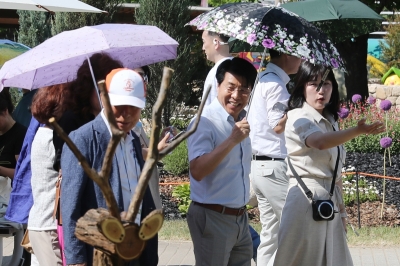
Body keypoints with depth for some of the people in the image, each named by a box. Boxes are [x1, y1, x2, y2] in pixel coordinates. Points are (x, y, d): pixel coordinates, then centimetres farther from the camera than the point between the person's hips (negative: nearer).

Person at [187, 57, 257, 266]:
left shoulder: (242, 120, 8)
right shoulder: (204, 122, -17)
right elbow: (197, 171, -29)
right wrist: (232, 140, -33)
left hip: (240, 217, 8)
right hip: (213, 218, -8)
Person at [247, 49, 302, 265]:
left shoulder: (263, 79, 17)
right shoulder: (275, 84, -12)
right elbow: (278, 125, -17)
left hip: (260, 166, 9)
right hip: (274, 167, -9)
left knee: (270, 236, 9)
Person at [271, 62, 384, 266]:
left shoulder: (330, 121, 14)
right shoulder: (298, 118, -12)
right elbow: (320, 142, -35)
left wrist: (341, 208, 17)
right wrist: (357, 131, -47)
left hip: (329, 203, 8)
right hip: (306, 200, -8)